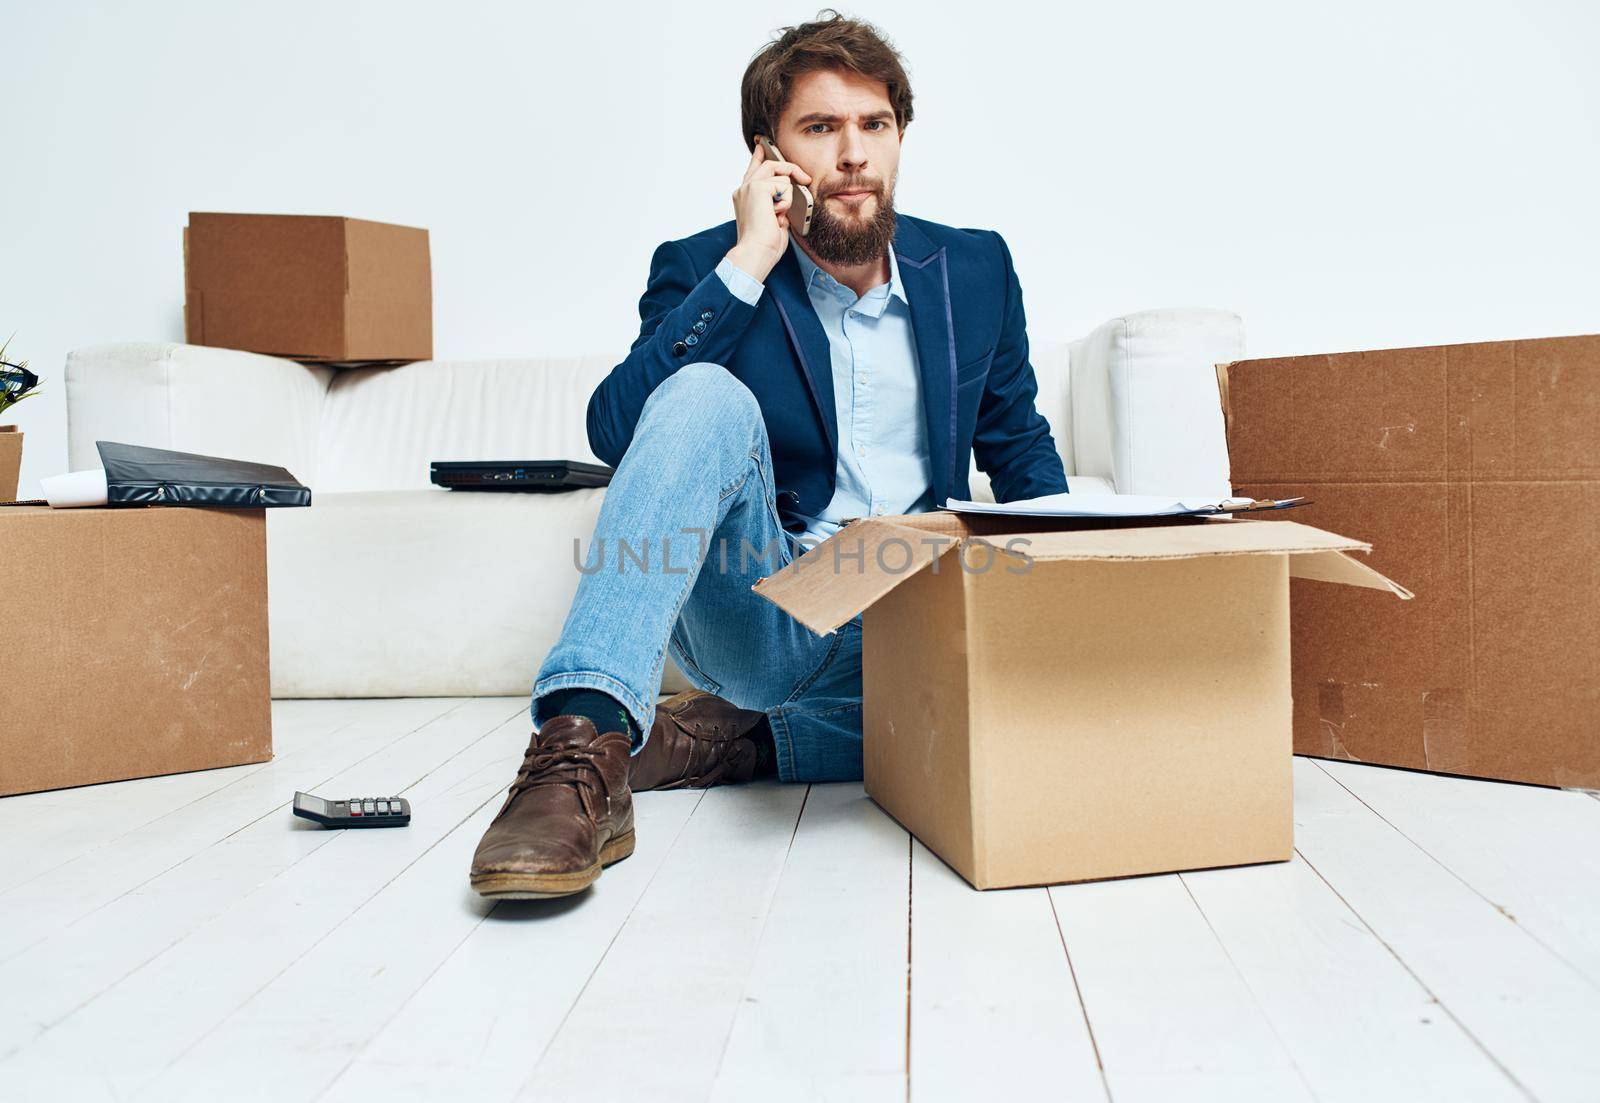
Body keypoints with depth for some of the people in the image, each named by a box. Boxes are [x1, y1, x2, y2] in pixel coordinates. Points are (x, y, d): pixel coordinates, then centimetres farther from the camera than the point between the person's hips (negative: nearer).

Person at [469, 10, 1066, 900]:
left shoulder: (974, 268, 8)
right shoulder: (702, 271, 0)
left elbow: (1021, 448, 18)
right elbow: (614, 434, -16)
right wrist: (746, 263, -18)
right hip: (763, 616, -3)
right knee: (707, 396, -29)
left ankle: (738, 737, -13)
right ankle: (586, 751, -41)